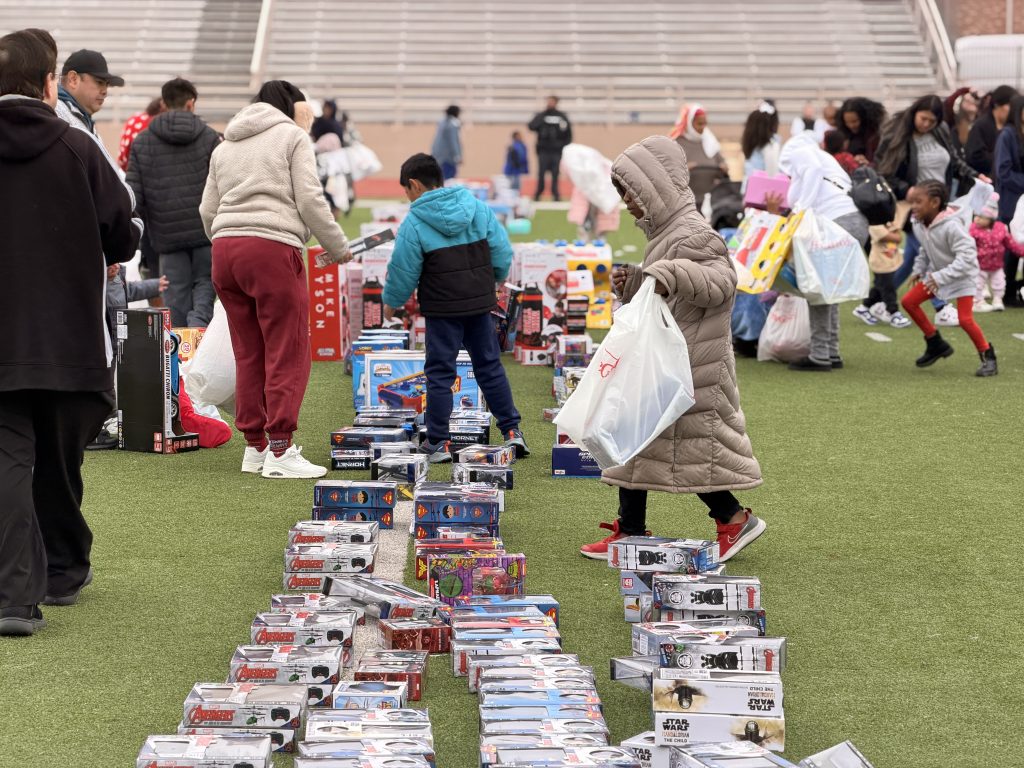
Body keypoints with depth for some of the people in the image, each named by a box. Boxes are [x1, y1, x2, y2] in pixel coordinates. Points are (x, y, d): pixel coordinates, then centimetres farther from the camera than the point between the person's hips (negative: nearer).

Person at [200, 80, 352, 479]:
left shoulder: (225, 146, 24)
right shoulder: (292, 136, 5)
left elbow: (208, 210, 20)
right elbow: (310, 201, -3)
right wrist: (339, 248, 7)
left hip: (225, 249, 7)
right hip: (272, 248, -7)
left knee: (248, 353, 12)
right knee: (288, 354, -5)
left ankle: (254, 446, 15)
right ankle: (280, 450, -10)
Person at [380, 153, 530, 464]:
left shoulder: (414, 223, -10)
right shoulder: (478, 208, 2)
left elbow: (403, 271, -6)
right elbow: (503, 252, 4)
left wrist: (391, 301, 12)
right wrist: (490, 280, 24)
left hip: (442, 310, -4)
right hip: (481, 304, 4)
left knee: (439, 373, 3)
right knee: (489, 365, 15)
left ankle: (438, 442, 3)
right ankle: (512, 431, 15)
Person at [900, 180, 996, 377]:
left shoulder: (951, 226, -31)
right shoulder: (919, 224, -6)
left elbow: (966, 256, -34)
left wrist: (941, 277, -39)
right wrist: (919, 270, 3)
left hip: (962, 275, -8)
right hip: (936, 272, 8)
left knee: (965, 319, -18)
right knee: (909, 301, 2)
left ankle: (988, 357, 3)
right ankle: (936, 345, 16)